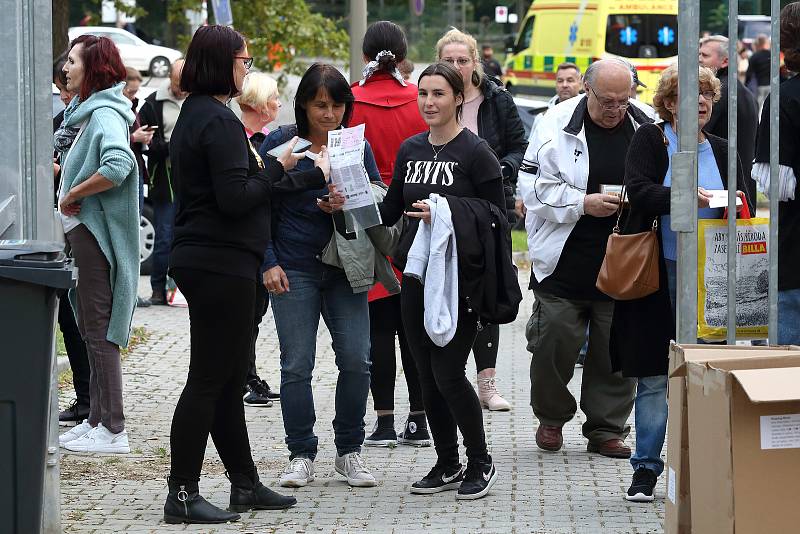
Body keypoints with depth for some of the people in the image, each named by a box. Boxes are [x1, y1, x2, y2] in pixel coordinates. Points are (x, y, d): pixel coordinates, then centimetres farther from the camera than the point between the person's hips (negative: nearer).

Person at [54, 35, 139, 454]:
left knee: (99, 330, -7)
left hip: (96, 234, -10)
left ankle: (112, 430, -5)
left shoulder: (105, 115, -17)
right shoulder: (84, 112, 14)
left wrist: (73, 194, -22)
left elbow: (117, 167, -34)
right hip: (81, 230, 10)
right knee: (90, 328, 15)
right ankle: (97, 419, 22)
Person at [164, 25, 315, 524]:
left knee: (228, 379, 15)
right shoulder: (219, 121, -16)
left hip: (202, 259, 10)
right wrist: (277, 167, -8)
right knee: (210, 379, -6)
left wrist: (313, 176, 20)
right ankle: (183, 493, -4)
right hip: (222, 263, -10)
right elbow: (235, 197, -22)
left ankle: (245, 483, 22)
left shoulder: (196, 115, 15)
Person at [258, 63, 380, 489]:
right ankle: (301, 455, 9)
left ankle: (349, 451, 11)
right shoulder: (280, 144, -2)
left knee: (356, 359, -4)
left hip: (345, 267, 2)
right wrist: (268, 262, -8)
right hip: (294, 269, -2)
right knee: (297, 365, -1)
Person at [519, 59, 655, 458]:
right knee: (555, 342, 0)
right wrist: (583, 204, -17)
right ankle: (551, 418, 22)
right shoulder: (557, 124, -5)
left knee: (616, 350, 5)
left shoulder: (648, 126, 2)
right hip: (565, 259, -2)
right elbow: (536, 188, -6)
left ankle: (607, 428, 17)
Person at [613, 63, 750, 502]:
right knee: (654, 375, 0)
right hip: (659, 274, -3)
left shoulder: (721, 150, 13)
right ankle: (646, 468, 8)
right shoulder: (649, 140, 3)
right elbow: (638, 190, -12)